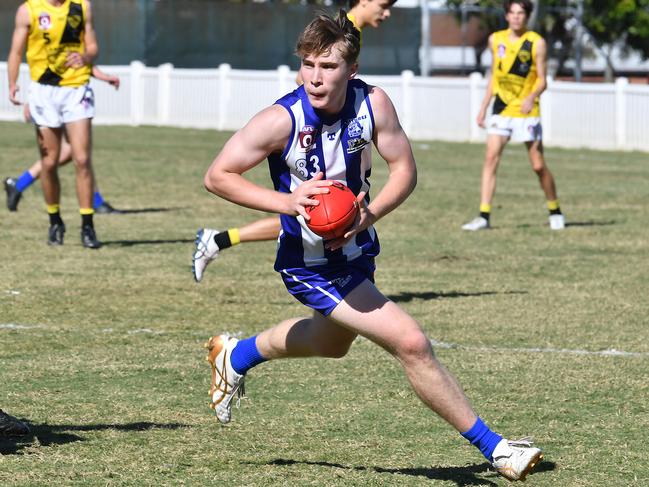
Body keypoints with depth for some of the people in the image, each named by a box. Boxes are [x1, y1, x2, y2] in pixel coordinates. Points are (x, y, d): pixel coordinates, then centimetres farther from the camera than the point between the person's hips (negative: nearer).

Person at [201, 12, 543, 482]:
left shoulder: (373, 103, -16)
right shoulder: (282, 120, -26)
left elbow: (405, 170, -6)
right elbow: (217, 176, -17)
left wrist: (370, 214, -25)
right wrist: (287, 201, -29)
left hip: (356, 249, 6)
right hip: (311, 265, -6)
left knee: (333, 343, 33)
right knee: (411, 342, -17)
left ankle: (236, 356, 58)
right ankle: (493, 447, -6)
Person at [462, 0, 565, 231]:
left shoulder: (536, 43, -5)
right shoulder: (496, 40, 8)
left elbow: (542, 80, -6)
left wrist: (532, 97, -27)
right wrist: (483, 108, 15)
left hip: (526, 111, -3)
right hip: (501, 109, 3)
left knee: (538, 165, 0)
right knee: (491, 158, -11)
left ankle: (555, 212, 20)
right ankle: (484, 216, -12)